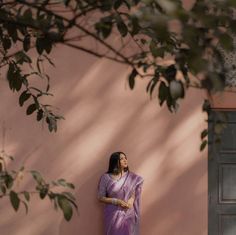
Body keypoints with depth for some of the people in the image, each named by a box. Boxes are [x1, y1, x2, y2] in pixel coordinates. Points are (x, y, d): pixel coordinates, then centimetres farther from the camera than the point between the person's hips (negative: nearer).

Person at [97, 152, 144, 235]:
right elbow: (101, 198, -4)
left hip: (128, 214, 2)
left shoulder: (131, 177, 0)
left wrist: (132, 199, -6)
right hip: (113, 215, -2)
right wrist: (116, 201, -16)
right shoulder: (106, 177, -8)